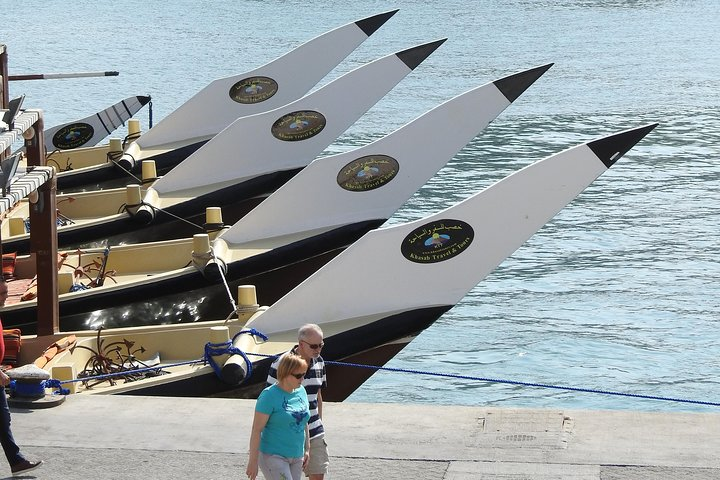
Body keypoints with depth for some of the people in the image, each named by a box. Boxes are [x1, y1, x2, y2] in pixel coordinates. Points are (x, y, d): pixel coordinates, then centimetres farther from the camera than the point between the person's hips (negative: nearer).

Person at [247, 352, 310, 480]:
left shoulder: (301, 391, 6)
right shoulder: (269, 395, -15)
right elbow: (256, 429, -15)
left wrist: (307, 449, 17)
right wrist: (253, 461, -16)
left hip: (296, 457, 7)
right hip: (273, 455, -7)